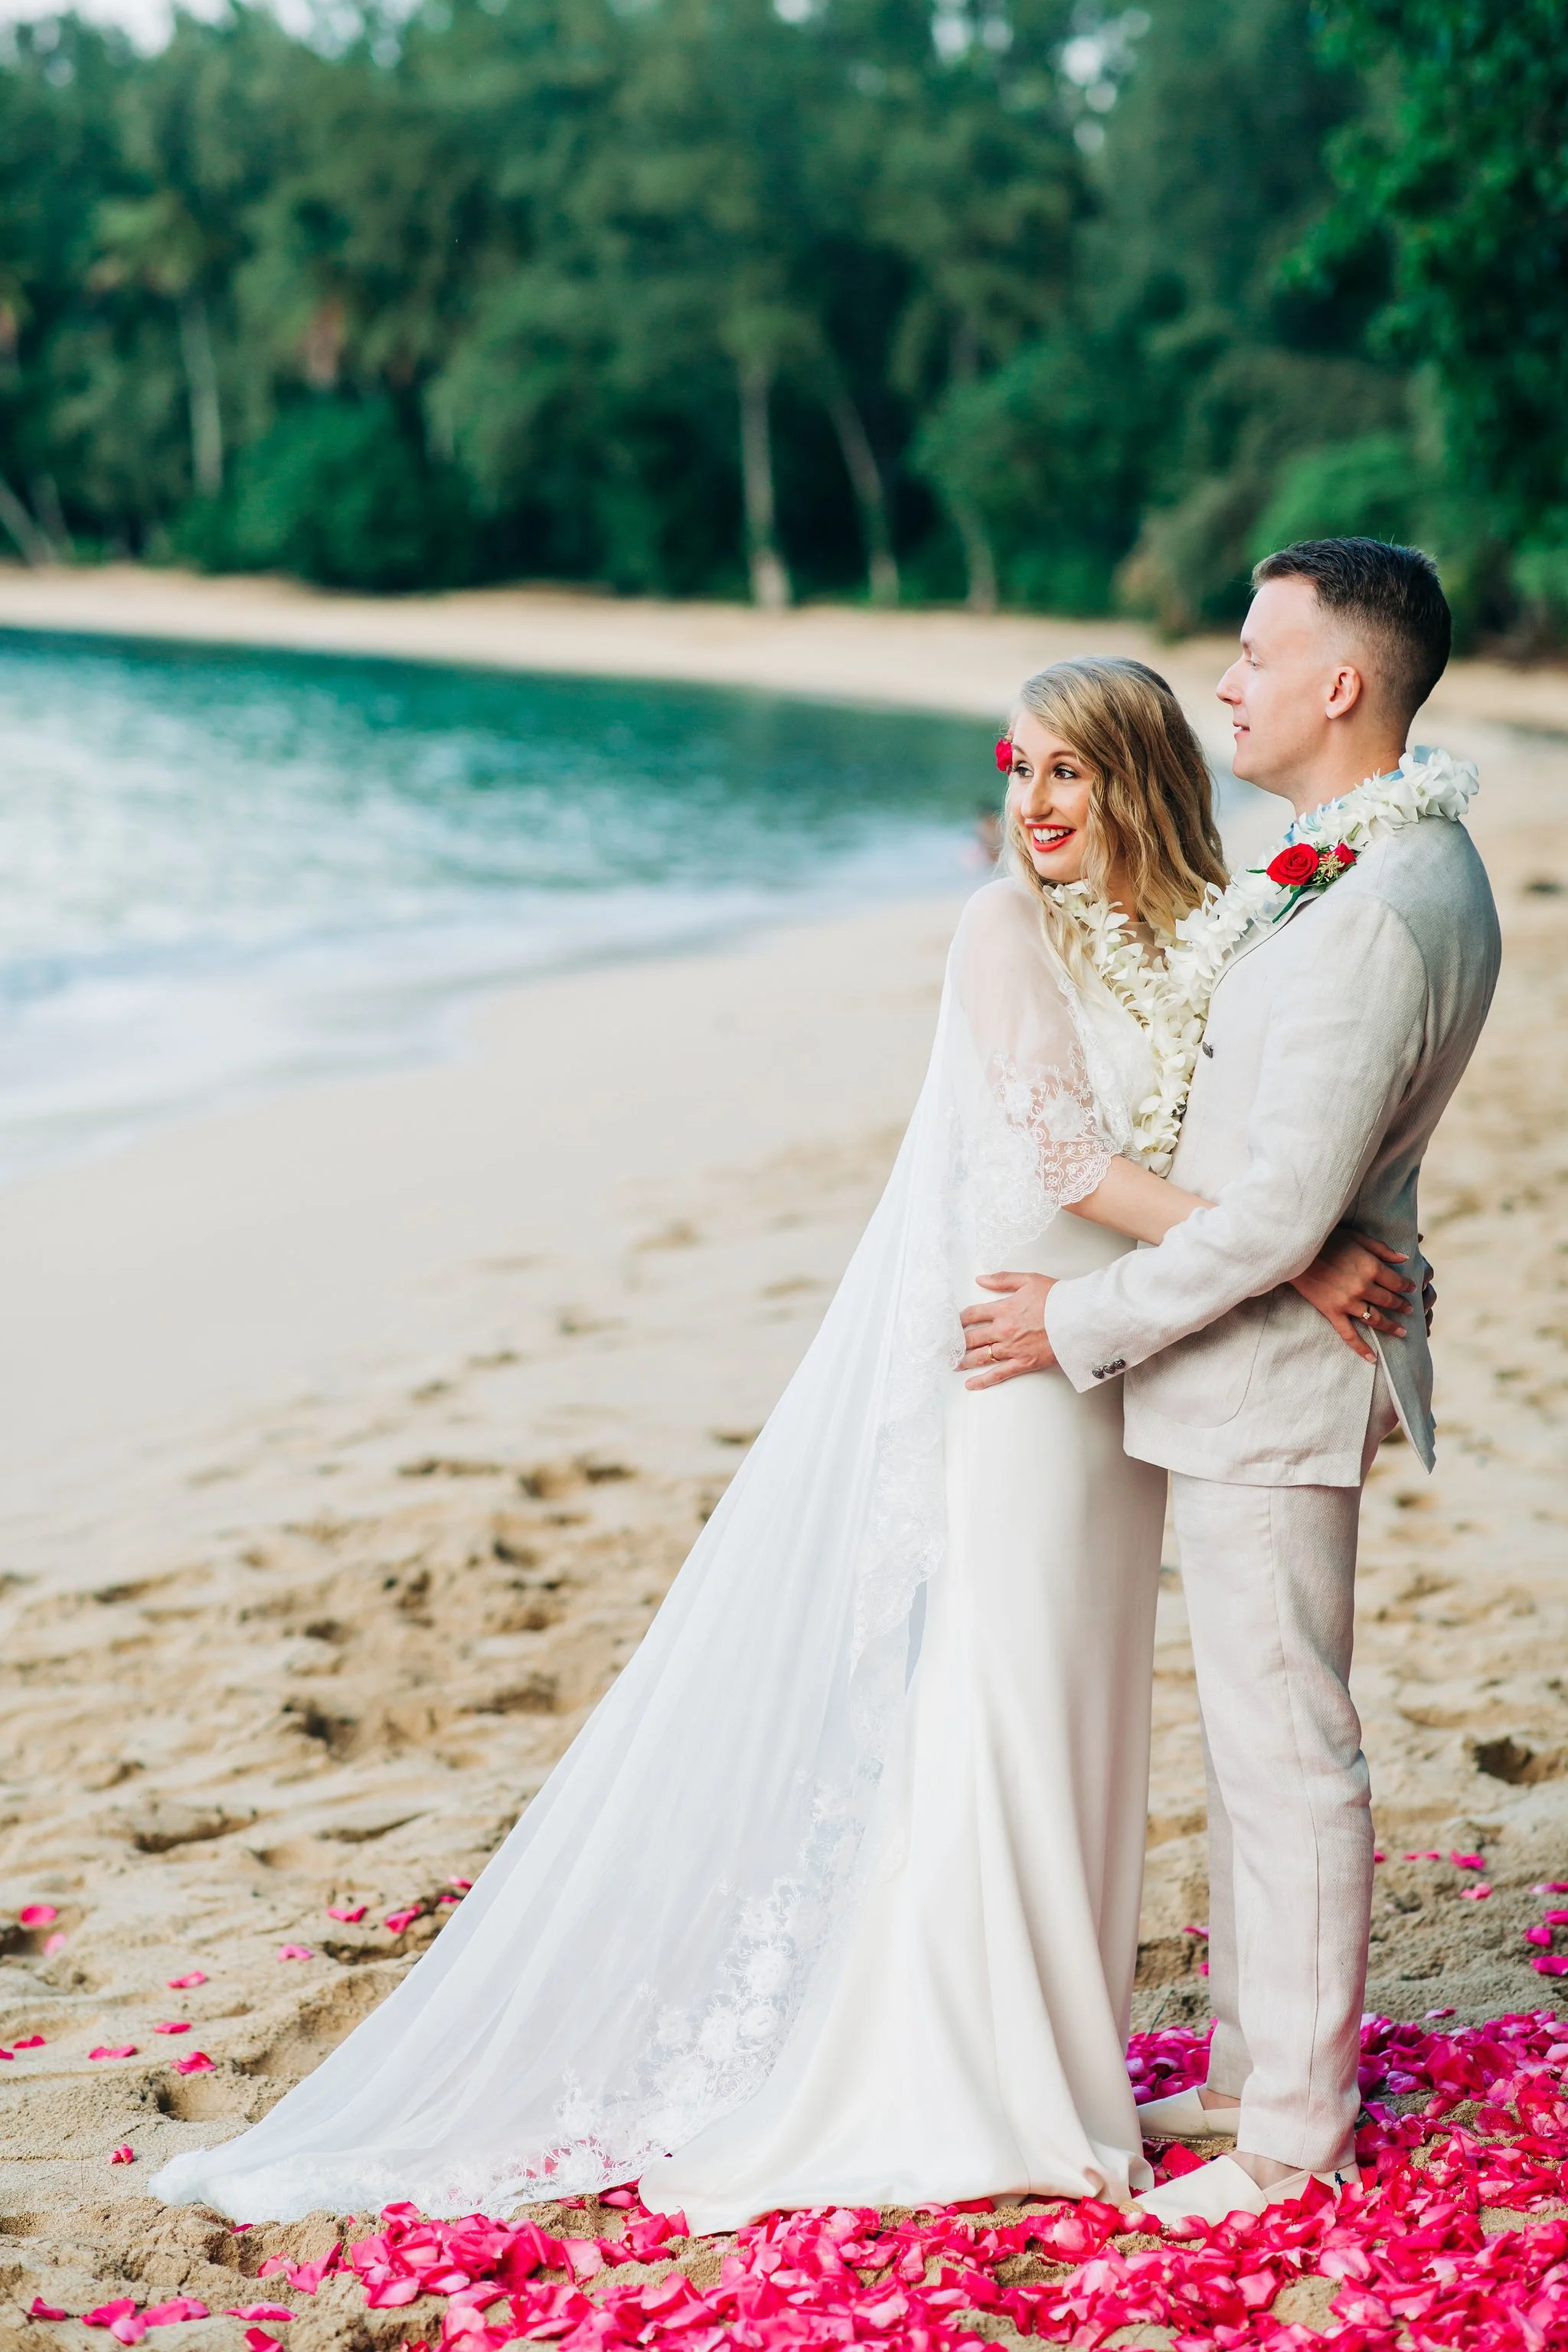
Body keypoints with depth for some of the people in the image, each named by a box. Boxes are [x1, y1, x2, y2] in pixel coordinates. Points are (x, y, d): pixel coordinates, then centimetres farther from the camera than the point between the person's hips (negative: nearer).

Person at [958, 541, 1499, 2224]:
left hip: (1272, 1375, -10)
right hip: (1262, 1365, 10)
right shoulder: (1403, 857, 8)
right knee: (1252, 1734, 18)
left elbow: (1278, 1215, -25)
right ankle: (1253, 2070, 32)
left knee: (1285, 1747, 1)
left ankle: (1294, 2139, 15)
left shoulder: (1371, 917, -25)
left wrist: (1083, 1320, -15)